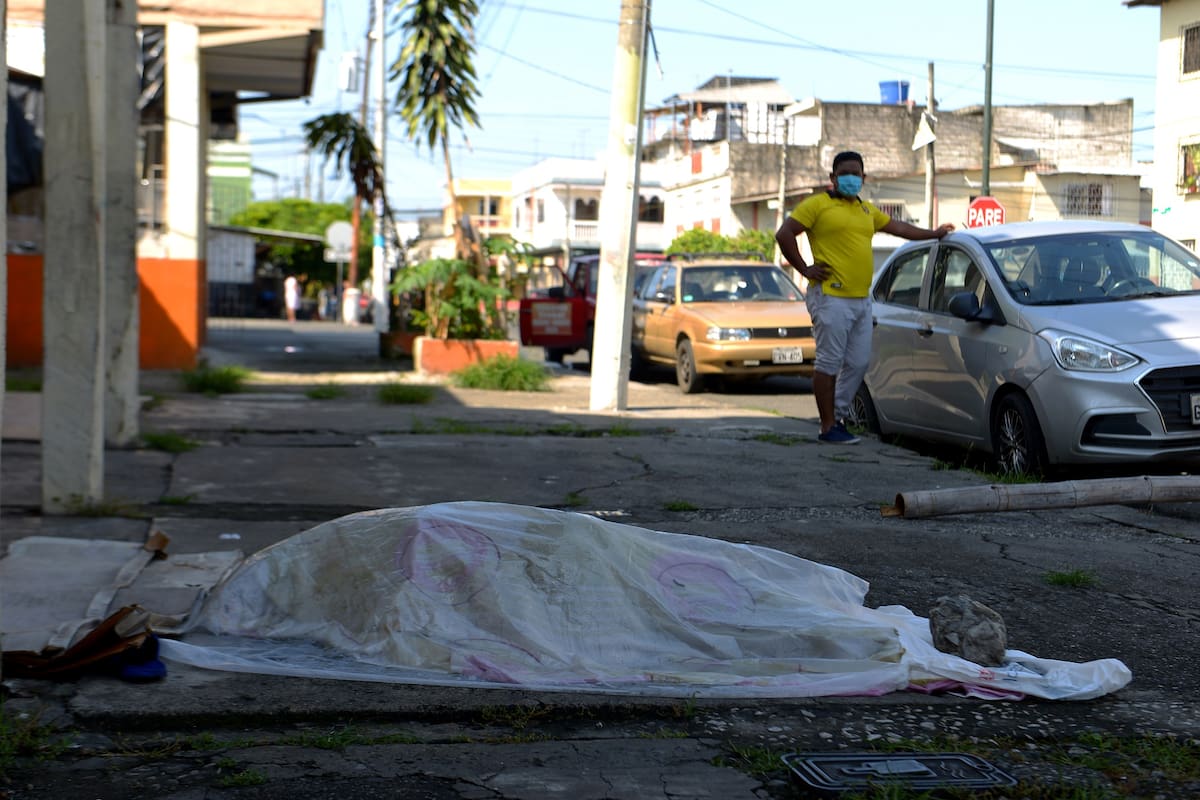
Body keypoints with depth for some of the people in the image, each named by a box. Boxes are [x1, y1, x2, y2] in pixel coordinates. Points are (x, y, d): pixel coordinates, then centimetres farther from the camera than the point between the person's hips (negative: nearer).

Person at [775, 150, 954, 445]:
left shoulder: (866, 210, 21)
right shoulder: (817, 204, -1)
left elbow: (898, 227, 33)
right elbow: (784, 234, -7)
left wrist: (934, 234, 35)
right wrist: (805, 269, -8)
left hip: (861, 299, 8)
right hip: (831, 297, -8)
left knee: (858, 363, 8)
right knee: (829, 362, -5)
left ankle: (837, 416, 20)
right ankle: (828, 428, -1)